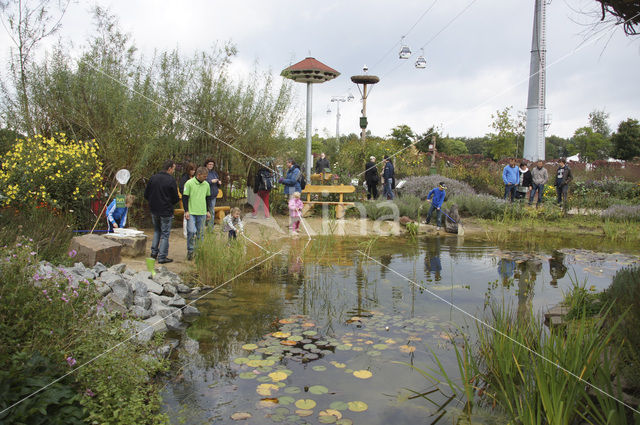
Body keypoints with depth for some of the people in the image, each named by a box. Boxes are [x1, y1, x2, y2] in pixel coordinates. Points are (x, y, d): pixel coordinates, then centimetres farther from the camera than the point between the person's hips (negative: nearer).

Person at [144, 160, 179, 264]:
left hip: (154, 210, 6)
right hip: (166, 212, -5)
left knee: (157, 231, 25)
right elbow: (175, 199, -9)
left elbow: (146, 195, 5)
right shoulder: (171, 180, -14)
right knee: (165, 234, 4)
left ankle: (154, 252, 24)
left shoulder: (153, 178, 1)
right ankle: (162, 257, 6)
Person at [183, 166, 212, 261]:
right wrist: (186, 211, -10)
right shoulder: (189, 183, -7)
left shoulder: (206, 185, 9)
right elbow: (184, 197, -5)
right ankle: (190, 251, 2)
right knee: (191, 232, -12)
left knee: (200, 233, 8)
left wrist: (208, 211, 14)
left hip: (202, 213, 5)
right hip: (191, 212, -4)